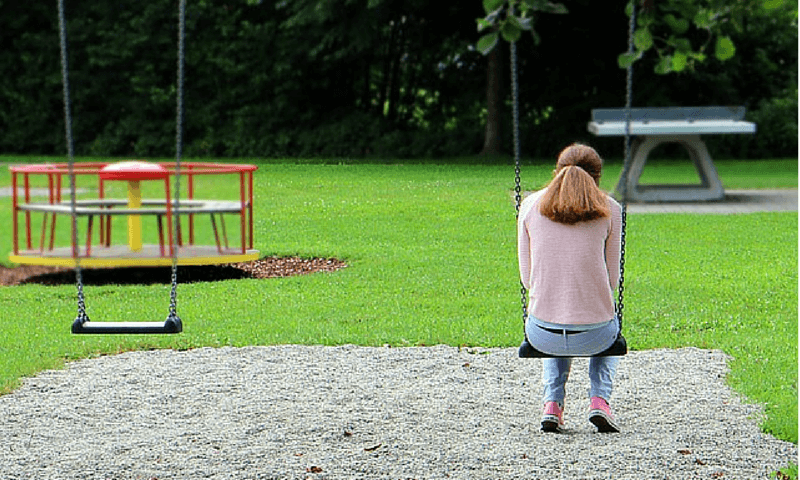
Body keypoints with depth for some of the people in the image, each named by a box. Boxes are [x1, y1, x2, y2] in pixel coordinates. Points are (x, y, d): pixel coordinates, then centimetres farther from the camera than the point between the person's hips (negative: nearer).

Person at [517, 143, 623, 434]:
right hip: (593, 334, -1)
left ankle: (552, 404, 21)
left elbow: (527, 275, 7)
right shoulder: (609, 209, 0)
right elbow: (612, 278, 4)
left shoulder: (531, 205, 4)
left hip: (541, 335, 1)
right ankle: (599, 400, 17)